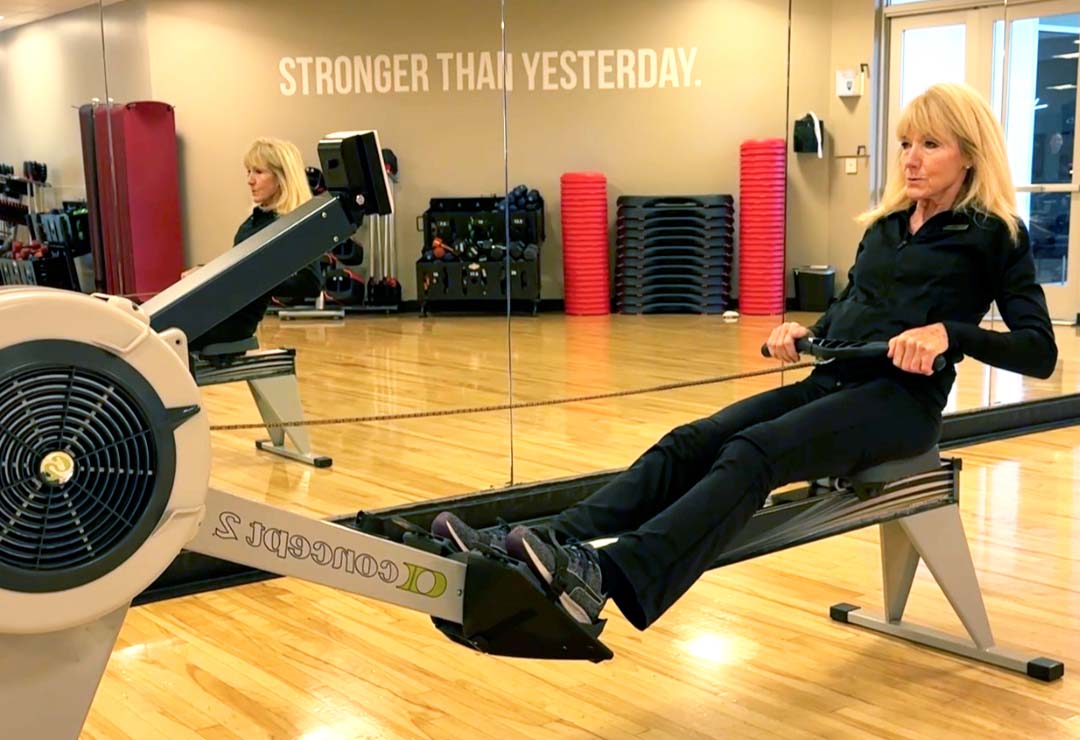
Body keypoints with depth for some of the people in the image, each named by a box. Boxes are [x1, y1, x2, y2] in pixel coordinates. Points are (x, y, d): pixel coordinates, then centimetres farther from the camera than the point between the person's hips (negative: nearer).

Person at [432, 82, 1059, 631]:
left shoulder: (994, 235, 1)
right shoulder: (886, 224, 20)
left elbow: (1041, 351, -7)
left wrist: (948, 332, -24)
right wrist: (803, 333, 5)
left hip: (901, 399, -7)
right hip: (830, 383, 7)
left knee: (752, 454, -34)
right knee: (689, 444, -20)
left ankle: (608, 579, -55)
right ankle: (554, 548, -37)